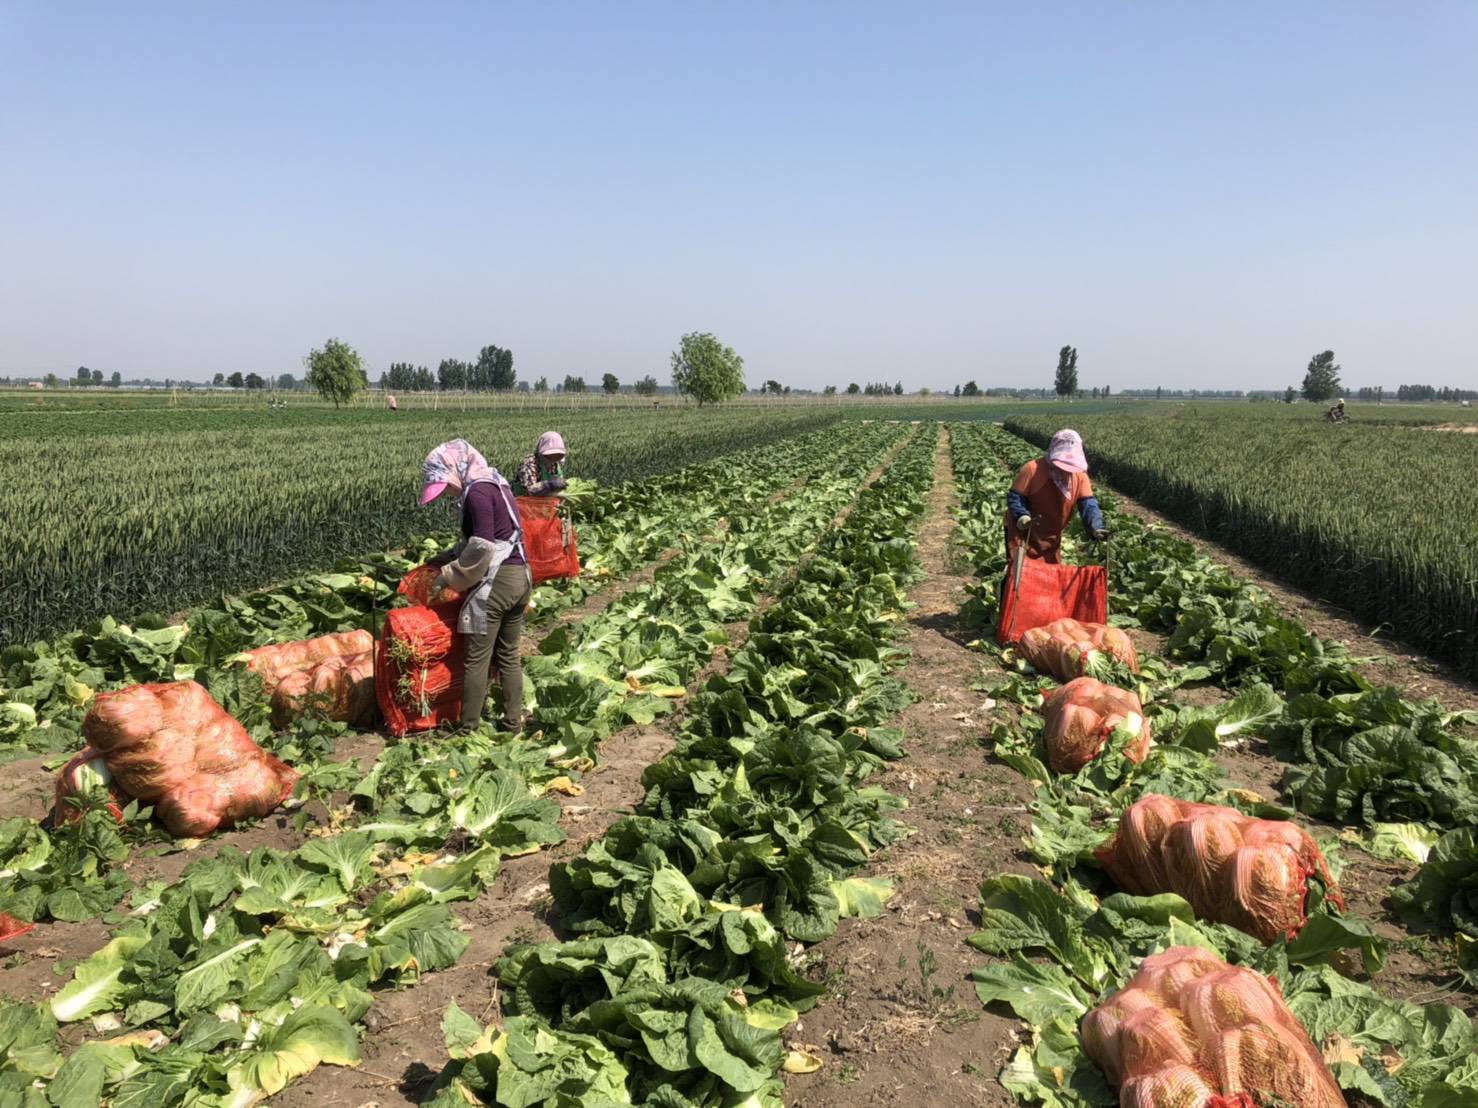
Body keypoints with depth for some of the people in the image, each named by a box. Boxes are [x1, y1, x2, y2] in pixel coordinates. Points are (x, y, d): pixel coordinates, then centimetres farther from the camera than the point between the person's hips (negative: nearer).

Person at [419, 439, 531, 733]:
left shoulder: (477, 491, -12)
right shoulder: (494, 484, 16)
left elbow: (483, 546, -20)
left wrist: (448, 576, -9)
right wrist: (448, 556, 18)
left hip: (495, 582, -9)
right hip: (521, 576, 9)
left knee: (477, 658, 0)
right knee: (508, 656, 16)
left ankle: (468, 728, 6)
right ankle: (513, 722, 20)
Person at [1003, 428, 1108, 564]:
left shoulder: (1080, 476, -8)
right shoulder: (1032, 469, -22)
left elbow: (1088, 505, -13)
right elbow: (1014, 497, -18)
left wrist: (1096, 527, -31)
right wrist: (1022, 517, -38)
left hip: (1051, 537, 5)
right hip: (1022, 533, -5)